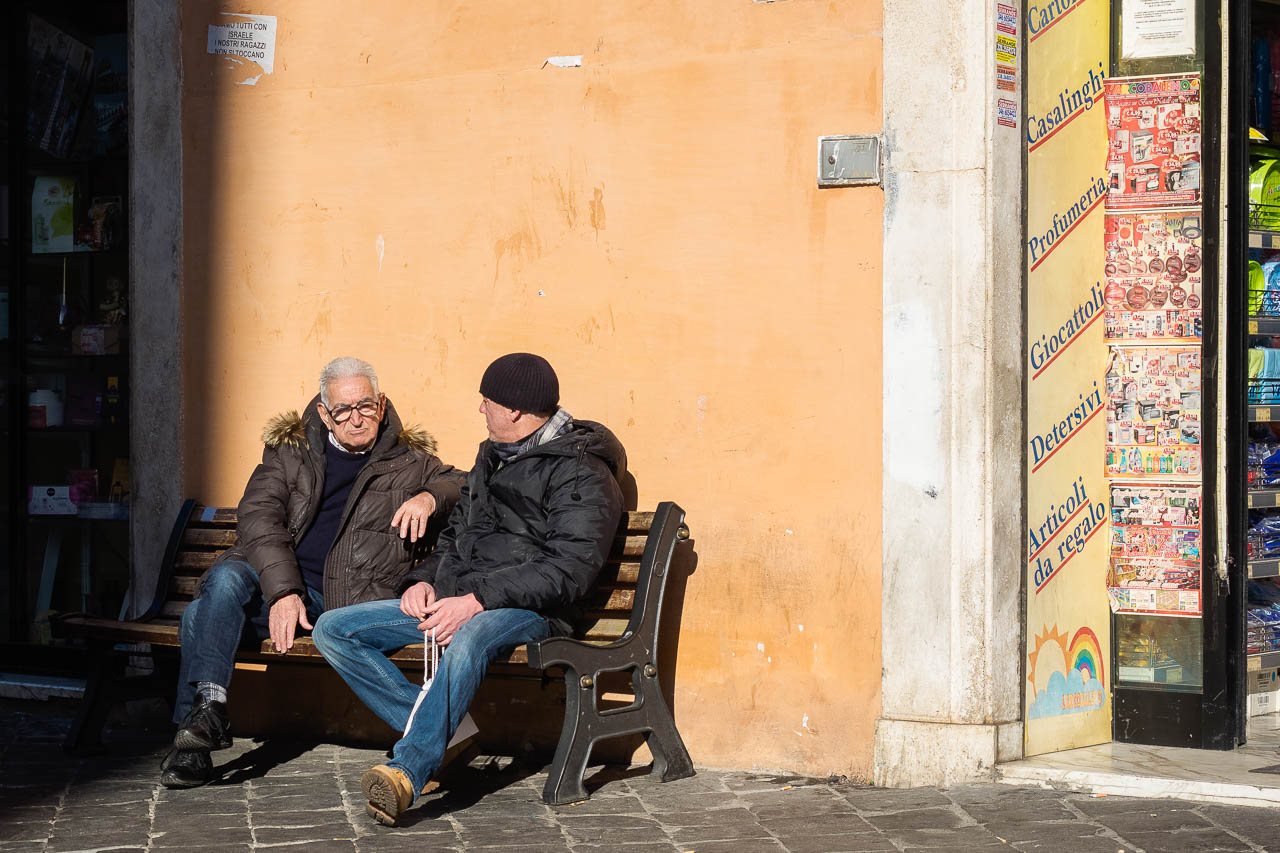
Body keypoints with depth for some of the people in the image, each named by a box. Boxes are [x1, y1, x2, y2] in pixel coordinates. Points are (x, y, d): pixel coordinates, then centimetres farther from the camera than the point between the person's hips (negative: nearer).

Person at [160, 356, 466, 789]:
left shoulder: (409, 463, 16)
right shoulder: (289, 450, 15)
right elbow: (258, 516, 1)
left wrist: (430, 498, -8)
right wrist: (282, 590, -16)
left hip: (339, 599, -2)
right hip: (270, 581, 2)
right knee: (226, 579, -35)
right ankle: (207, 709, -41)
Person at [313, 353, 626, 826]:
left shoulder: (582, 475, -5)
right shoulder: (492, 459, 23)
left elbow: (569, 569, -17)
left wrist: (477, 600, -26)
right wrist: (423, 580, 5)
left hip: (526, 608, -9)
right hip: (454, 598, 9)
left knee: (468, 639, -43)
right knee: (333, 629, -4)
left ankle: (409, 768, -51)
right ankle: (429, 730, -14)